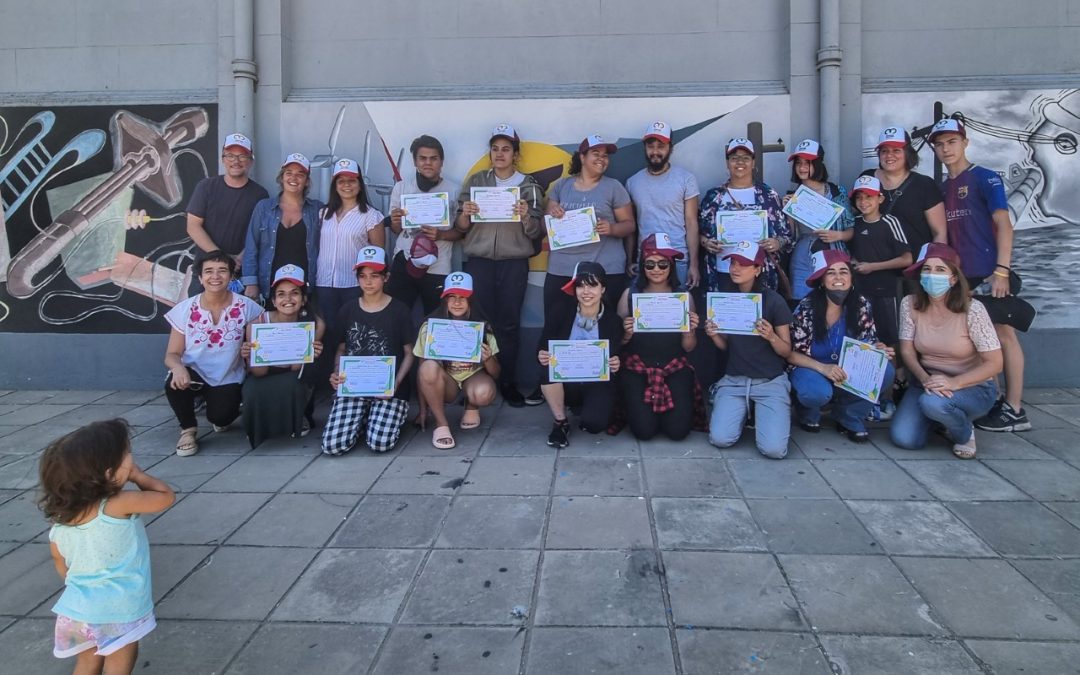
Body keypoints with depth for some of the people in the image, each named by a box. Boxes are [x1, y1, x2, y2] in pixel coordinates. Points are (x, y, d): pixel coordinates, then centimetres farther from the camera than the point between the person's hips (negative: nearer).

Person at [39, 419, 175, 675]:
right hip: (119, 610, -6)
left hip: (78, 609, 6)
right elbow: (167, 496, -12)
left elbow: (60, 561, 9)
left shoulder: (60, 515, -4)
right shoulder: (120, 505, -25)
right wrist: (138, 475, -1)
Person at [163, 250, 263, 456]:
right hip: (194, 374, 1)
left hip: (228, 379, -1)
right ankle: (188, 429, -2)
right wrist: (178, 367, -31)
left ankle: (226, 414, 17)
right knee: (174, 383, -32)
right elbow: (172, 354, -7)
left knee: (219, 416, -25)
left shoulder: (246, 307, -11)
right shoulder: (185, 310, -8)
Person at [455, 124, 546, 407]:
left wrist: (526, 215, -17)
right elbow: (461, 227, 9)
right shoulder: (476, 181, 10)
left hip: (514, 262, -1)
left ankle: (508, 382, 8)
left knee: (509, 323, -1)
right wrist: (465, 214, -12)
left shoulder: (529, 186, 6)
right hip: (479, 260, 1)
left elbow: (536, 233, 2)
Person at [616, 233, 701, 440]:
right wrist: (627, 334, -20)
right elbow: (619, 343, 2)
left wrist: (691, 330, -17)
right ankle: (633, 404, 21)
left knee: (678, 430, -13)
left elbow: (688, 347, 4)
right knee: (644, 431, -14)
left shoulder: (684, 295, -1)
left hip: (675, 367, 1)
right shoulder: (630, 294, -3)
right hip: (637, 367, -1)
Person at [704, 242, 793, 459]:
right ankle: (744, 411, 16)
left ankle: (760, 413, 15)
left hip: (771, 381, -3)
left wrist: (771, 336, -25)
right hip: (734, 379, 3)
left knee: (773, 449, -18)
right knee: (720, 439, -16)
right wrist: (713, 335, -11)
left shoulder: (774, 301, -9)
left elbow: (787, 351, -4)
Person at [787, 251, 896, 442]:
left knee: (885, 372, -22)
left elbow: (870, 343, 4)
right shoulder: (806, 308, -16)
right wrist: (822, 368, -29)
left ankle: (848, 417, 1)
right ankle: (808, 413, 3)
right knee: (817, 391, -37)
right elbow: (790, 353, -14)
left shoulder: (861, 305, -7)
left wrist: (879, 350, -22)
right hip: (811, 369, -4)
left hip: (848, 372, 4)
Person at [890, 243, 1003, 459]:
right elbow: (907, 351, -4)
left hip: (973, 387, -4)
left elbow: (994, 363, -16)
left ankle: (965, 433, -1)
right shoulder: (910, 304, -8)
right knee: (903, 438, -17)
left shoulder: (972, 309, -18)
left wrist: (954, 383, -30)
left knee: (933, 402, -37)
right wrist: (924, 378, -24)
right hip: (927, 382, 4)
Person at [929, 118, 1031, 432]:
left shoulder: (985, 178, -4)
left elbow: (1004, 225, -10)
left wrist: (1002, 271, -18)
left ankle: (1014, 410, 2)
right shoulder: (942, 188, 14)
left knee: (1003, 334, -3)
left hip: (989, 274, -7)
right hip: (960, 276, 7)